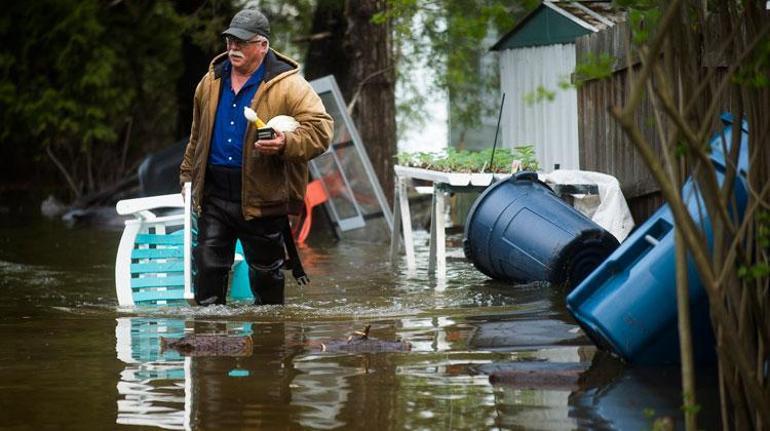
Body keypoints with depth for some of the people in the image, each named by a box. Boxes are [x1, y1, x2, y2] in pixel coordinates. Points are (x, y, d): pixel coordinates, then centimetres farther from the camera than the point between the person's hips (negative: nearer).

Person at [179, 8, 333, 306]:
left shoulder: (287, 85, -9)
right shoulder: (211, 81, 10)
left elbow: (321, 128, -17)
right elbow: (197, 135, 24)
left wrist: (286, 144, -33)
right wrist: (188, 174, 25)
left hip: (261, 197, -4)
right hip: (214, 194, 4)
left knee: (265, 273, 8)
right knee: (208, 267, 3)